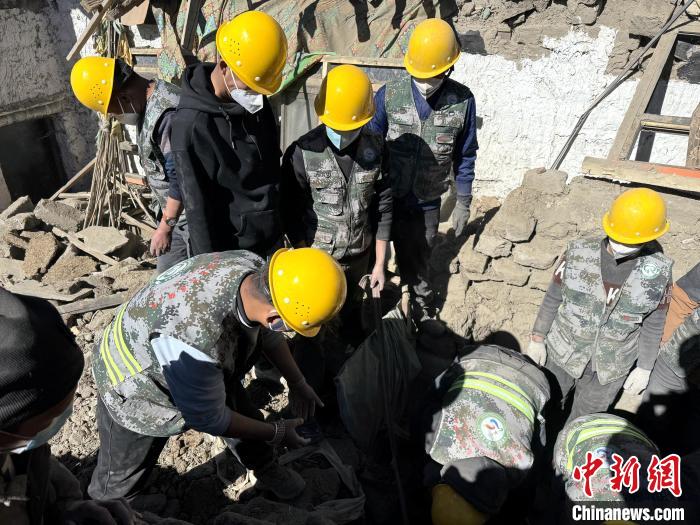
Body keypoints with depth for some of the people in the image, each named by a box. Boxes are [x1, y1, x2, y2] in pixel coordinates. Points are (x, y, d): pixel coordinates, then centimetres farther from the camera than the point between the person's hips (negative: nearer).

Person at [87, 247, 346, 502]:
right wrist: (275, 433, -13)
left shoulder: (254, 268, -27)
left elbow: (267, 332, -3)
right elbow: (209, 419, -25)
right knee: (120, 483, 14)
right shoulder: (195, 342, -46)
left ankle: (267, 472, 46)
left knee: (247, 420, 17)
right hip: (135, 391, -5)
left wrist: (297, 383, 4)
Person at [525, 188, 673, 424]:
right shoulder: (579, 253, -18)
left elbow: (653, 323, -3)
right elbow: (553, 297, -6)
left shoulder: (657, 271, -16)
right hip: (561, 354, 0)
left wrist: (644, 368, 2)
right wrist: (537, 338, -2)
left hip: (609, 367, 0)